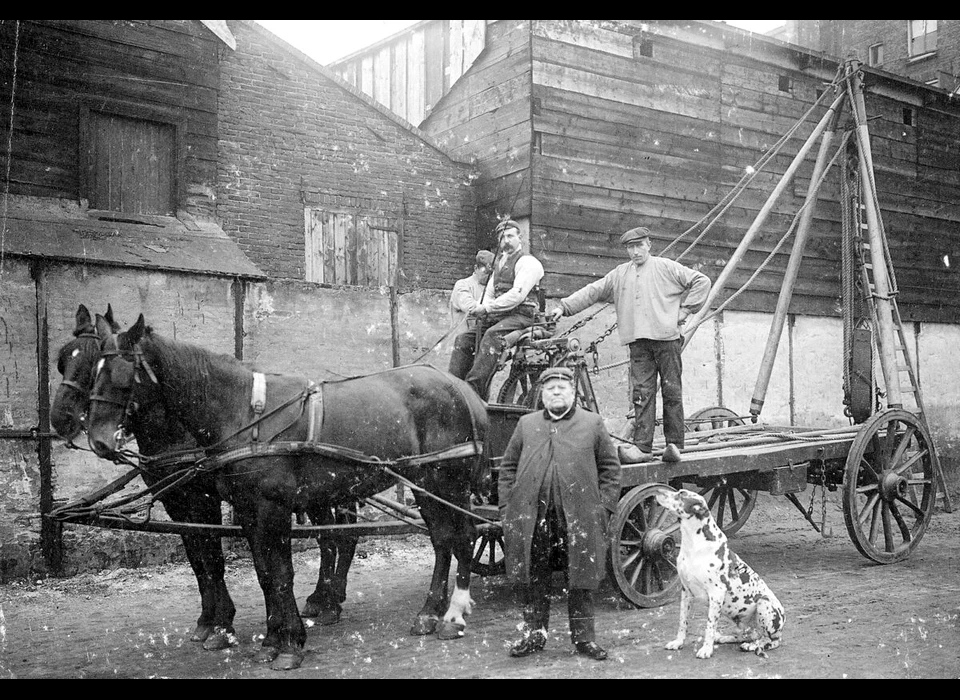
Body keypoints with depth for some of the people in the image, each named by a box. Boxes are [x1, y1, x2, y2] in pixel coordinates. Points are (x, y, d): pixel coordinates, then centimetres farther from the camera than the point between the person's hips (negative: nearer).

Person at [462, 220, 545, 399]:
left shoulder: (528, 262, -4)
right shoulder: (500, 263, 25)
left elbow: (517, 295, -16)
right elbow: (489, 293, 24)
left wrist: (487, 308, -17)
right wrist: (482, 310, 2)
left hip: (521, 315, -9)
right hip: (499, 316, 9)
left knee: (492, 335, -33)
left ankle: (474, 386, -41)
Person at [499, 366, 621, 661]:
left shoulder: (592, 424, 6)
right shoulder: (526, 425, 12)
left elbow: (610, 468, 6)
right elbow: (508, 467, 13)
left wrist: (605, 507, -3)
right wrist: (506, 507, 4)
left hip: (579, 517, -2)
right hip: (530, 515, 2)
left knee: (581, 578, 6)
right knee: (534, 577, 10)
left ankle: (583, 636, 19)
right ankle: (534, 633, 23)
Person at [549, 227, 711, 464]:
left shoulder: (666, 267, 6)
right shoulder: (620, 275, 17)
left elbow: (702, 281, 6)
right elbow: (593, 291, 15)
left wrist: (685, 310, 0)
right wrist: (564, 307, 6)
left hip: (666, 337, -3)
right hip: (638, 342, 3)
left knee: (672, 391, -2)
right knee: (642, 393, -4)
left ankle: (674, 444, 3)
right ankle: (642, 447, -6)